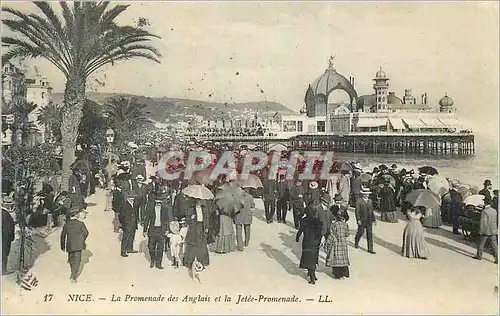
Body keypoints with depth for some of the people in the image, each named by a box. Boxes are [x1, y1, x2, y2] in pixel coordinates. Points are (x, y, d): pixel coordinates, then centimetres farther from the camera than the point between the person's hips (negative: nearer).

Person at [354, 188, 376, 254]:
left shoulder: (370, 201, 11)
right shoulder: (359, 201, -7)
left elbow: (372, 211, 14)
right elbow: (357, 211, -10)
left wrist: (373, 219, 12)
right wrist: (358, 220, -17)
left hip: (369, 221, 4)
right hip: (362, 221, -4)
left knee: (370, 234, 2)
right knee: (360, 232, 8)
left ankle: (370, 249, 5)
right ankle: (356, 242, 38)